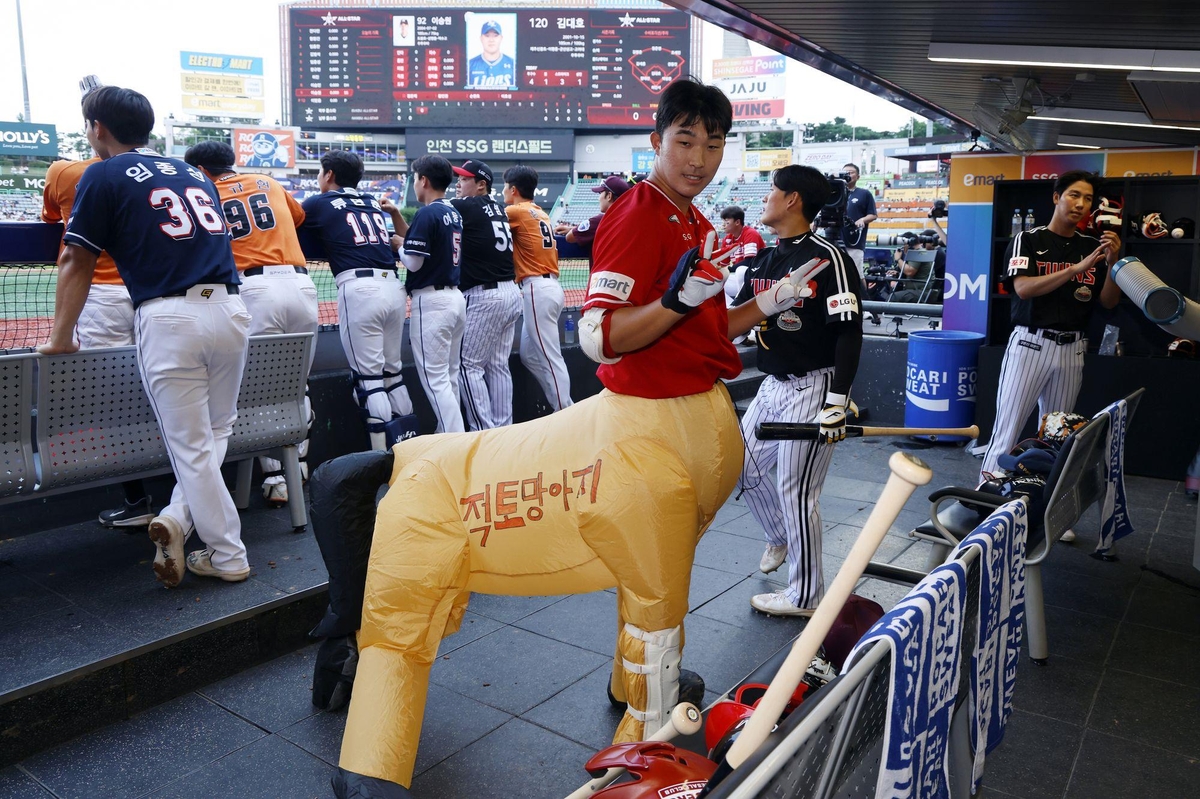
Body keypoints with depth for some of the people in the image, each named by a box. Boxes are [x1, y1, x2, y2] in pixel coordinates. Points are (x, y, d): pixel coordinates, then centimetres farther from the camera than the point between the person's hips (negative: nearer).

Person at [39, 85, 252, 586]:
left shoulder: (104, 175, 6)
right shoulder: (195, 175, 21)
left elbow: (77, 263, 6)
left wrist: (61, 338, 14)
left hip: (170, 318, -5)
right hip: (231, 309, 5)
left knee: (192, 447, 2)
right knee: (216, 432, 19)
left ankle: (228, 557, 5)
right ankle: (180, 518, 5)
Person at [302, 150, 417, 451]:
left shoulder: (319, 203, 9)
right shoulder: (374, 203, 22)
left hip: (359, 289, -5)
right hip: (393, 287, 5)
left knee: (368, 378, -3)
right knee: (393, 372, 13)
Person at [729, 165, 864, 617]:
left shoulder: (827, 259, -14)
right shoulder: (762, 260, 11)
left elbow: (850, 333, -19)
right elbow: (738, 319, 15)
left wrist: (837, 402, -23)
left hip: (813, 389, -9)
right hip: (772, 386, 9)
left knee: (796, 491, -4)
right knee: (743, 465, 16)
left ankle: (806, 598, 13)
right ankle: (779, 539, 43)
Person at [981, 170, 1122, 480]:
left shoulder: (1093, 246, 11)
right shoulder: (1027, 240, 0)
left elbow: (1108, 301, 8)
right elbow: (1023, 288, -15)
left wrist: (1112, 261, -8)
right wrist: (1077, 268, -23)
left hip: (1072, 349, 4)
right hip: (1030, 344, -4)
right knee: (1007, 429, -6)